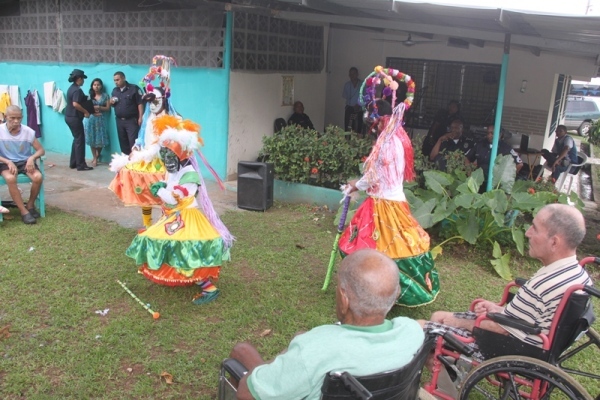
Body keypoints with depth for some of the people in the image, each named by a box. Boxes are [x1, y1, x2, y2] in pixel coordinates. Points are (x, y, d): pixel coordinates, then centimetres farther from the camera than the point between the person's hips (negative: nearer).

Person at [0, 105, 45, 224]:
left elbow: (41, 150, -2)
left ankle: (30, 205, -2)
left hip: (25, 161, 1)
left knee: (38, 177, -28)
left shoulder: (28, 131, -6)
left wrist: (32, 158, -22)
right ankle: (23, 211, -23)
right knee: (10, 178, -35)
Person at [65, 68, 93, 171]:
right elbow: (75, 104, -28)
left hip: (69, 116, 10)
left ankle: (73, 163, 20)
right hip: (75, 118, -10)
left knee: (76, 139, 16)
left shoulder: (72, 88, 14)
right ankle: (81, 165, -1)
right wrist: (86, 112, -17)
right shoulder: (77, 90, -17)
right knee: (80, 140, -4)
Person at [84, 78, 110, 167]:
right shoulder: (89, 96, 8)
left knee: (100, 139, -1)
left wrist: (99, 107, -12)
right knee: (92, 139, -1)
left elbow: (108, 108, 2)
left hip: (100, 119, -1)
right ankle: (95, 158, 9)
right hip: (91, 119, 1)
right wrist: (92, 110, -14)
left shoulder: (105, 96, 6)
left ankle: (97, 156, 24)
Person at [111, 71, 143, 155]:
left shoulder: (134, 88, -5)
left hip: (132, 120, -6)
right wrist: (111, 102, -2)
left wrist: (140, 117, -16)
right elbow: (112, 104, 23)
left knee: (133, 142, -8)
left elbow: (140, 103, -10)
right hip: (119, 121, 6)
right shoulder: (114, 91, 13)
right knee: (123, 142, 11)